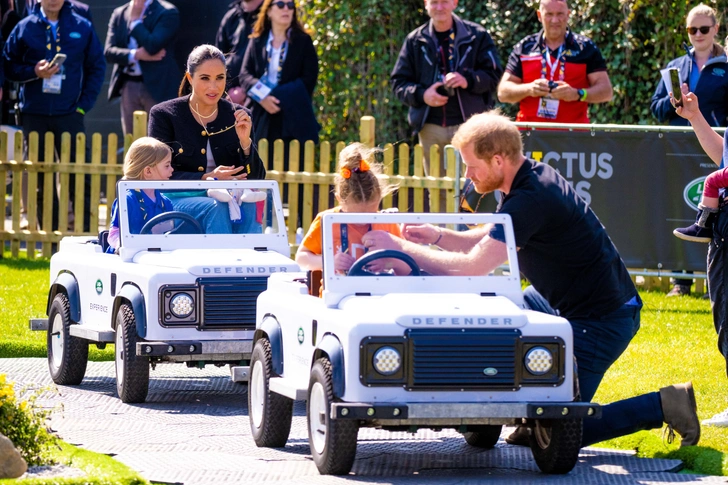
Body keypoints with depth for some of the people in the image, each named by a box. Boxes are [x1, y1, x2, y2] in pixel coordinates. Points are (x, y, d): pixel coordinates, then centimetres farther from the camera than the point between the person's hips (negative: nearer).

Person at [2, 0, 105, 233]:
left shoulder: (82, 27, 4)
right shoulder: (24, 28, 4)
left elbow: (97, 67, 8)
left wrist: (85, 104, -1)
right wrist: (34, 72, -13)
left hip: (70, 114, -1)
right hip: (34, 115, 1)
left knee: (78, 177, -5)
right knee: (41, 179, 5)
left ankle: (87, 231, -2)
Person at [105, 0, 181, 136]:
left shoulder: (168, 12, -4)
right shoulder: (119, 14, 11)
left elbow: (152, 46, -18)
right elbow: (109, 52, 2)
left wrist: (135, 20, -7)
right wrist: (136, 54, -13)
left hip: (157, 86, -5)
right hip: (129, 86, 5)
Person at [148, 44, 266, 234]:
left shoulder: (238, 116, 10)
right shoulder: (164, 115, 2)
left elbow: (256, 178, 6)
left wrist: (245, 142, -12)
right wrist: (207, 179, -20)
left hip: (228, 200, 2)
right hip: (179, 199, -2)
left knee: (248, 208, -33)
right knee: (217, 209, -35)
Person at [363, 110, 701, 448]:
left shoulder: (530, 201, -26)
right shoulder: (533, 177, 4)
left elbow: (472, 268, -27)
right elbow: (490, 242, 17)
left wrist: (401, 247, -19)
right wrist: (439, 236, 0)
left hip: (601, 321, -10)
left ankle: (661, 406, -1)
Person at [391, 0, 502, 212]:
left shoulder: (476, 36, 5)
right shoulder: (415, 41, 11)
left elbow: (493, 75, 2)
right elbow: (399, 83, 10)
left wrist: (468, 80, -17)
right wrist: (421, 94, -10)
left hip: (467, 123, -2)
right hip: (431, 128, 2)